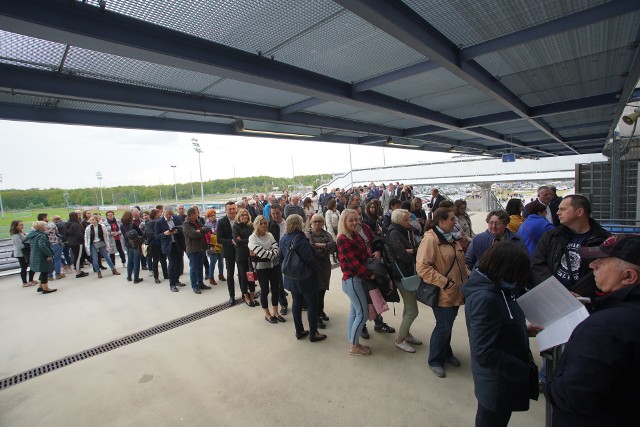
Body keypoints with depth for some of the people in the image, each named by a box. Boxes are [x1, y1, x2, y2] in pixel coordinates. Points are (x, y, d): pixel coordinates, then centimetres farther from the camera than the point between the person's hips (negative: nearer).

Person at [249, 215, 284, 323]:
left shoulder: (270, 235, 6)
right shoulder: (253, 238, -9)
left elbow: (277, 249, -4)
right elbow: (261, 252, -19)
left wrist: (268, 254, -19)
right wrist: (272, 254, -12)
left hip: (274, 265, 5)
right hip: (262, 267, -5)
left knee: (275, 289, 12)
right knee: (265, 290, 8)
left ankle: (275, 312, 28)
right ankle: (267, 314, 25)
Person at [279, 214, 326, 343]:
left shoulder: (283, 239, 1)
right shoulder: (300, 239, -24)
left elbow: (281, 258, 10)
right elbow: (309, 259, -23)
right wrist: (315, 271, -7)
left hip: (291, 278, 7)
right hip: (306, 279, -7)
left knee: (296, 303, 18)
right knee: (312, 305, 8)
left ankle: (299, 331, 29)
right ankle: (313, 333, 18)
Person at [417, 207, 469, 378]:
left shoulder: (450, 238, 10)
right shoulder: (430, 239, -21)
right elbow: (422, 267, -25)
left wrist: (467, 275, 7)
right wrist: (444, 282, -24)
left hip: (455, 292, 8)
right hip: (442, 293, -8)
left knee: (447, 325, 22)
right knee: (443, 327, 3)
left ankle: (446, 353, 43)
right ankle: (435, 361, 25)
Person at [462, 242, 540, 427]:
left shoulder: (494, 288, -3)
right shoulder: (485, 299, -32)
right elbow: (484, 353, -31)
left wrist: (524, 330, 3)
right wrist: (523, 370, -20)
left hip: (501, 377, 9)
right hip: (497, 382, -9)